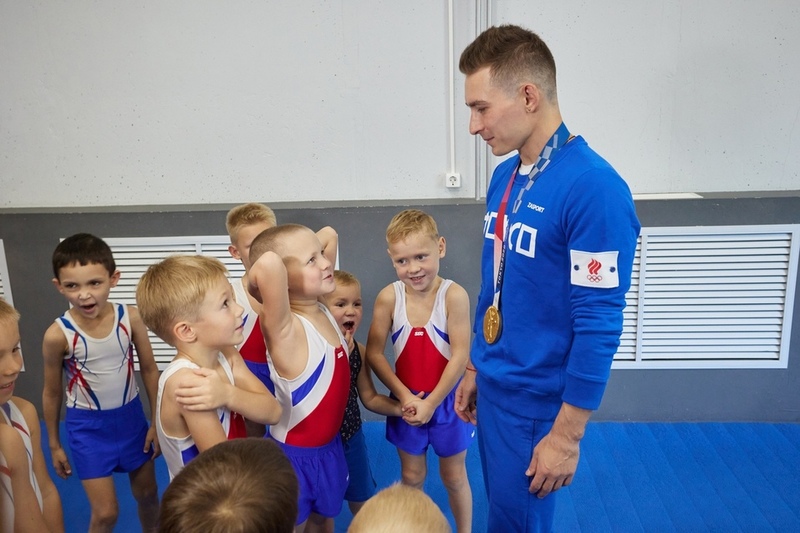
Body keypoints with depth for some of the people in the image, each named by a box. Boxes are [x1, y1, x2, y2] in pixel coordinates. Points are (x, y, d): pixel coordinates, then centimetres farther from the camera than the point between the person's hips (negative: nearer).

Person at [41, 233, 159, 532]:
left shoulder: (130, 317, -17)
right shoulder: (58, 335, -21)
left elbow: (149, 369, -4)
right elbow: (52, 392, -5)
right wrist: (54, 445, 4)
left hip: (131, 417, 2)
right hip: (87, 425, -2)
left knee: (147, 494, 20)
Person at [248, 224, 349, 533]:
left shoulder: (322, 309, -7)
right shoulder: (284, 328, -29)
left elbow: (329, 234, 3)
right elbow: (269, 264, -50)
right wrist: (258, 285, -31)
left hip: (329, 447, 7)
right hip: (293, 455, -6)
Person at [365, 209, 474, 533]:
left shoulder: (454, 295, -21)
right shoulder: (388, 297, -14)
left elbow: (460, 356, -19)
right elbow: (374, 353, -10)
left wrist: (431, 402, -16)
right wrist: (405, 396, -15)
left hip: (447, 400, -2)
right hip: (407, 401, 2)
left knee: (454, 477, 19)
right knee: (412, 476, 20)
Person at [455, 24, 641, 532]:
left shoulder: (595, 188, -22)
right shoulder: (505, 175, 2)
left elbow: (599, 326, -21)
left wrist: (566, 435, -16)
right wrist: (475, 369, 15)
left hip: (536, 403, -7)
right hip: (491, 389, 7)